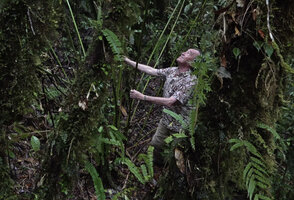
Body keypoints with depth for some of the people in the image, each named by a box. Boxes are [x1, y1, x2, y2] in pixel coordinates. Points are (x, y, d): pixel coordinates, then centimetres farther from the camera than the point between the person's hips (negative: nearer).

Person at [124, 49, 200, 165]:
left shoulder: (191, 80, -28)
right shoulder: (172, 71, -2)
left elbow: (170, 102, -34)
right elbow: (151, 70, 6)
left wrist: (143, 97, -34)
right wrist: (127, 60, 4)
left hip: (180, 126, -8)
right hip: (166, 120, 8)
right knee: (155, 145, 21)